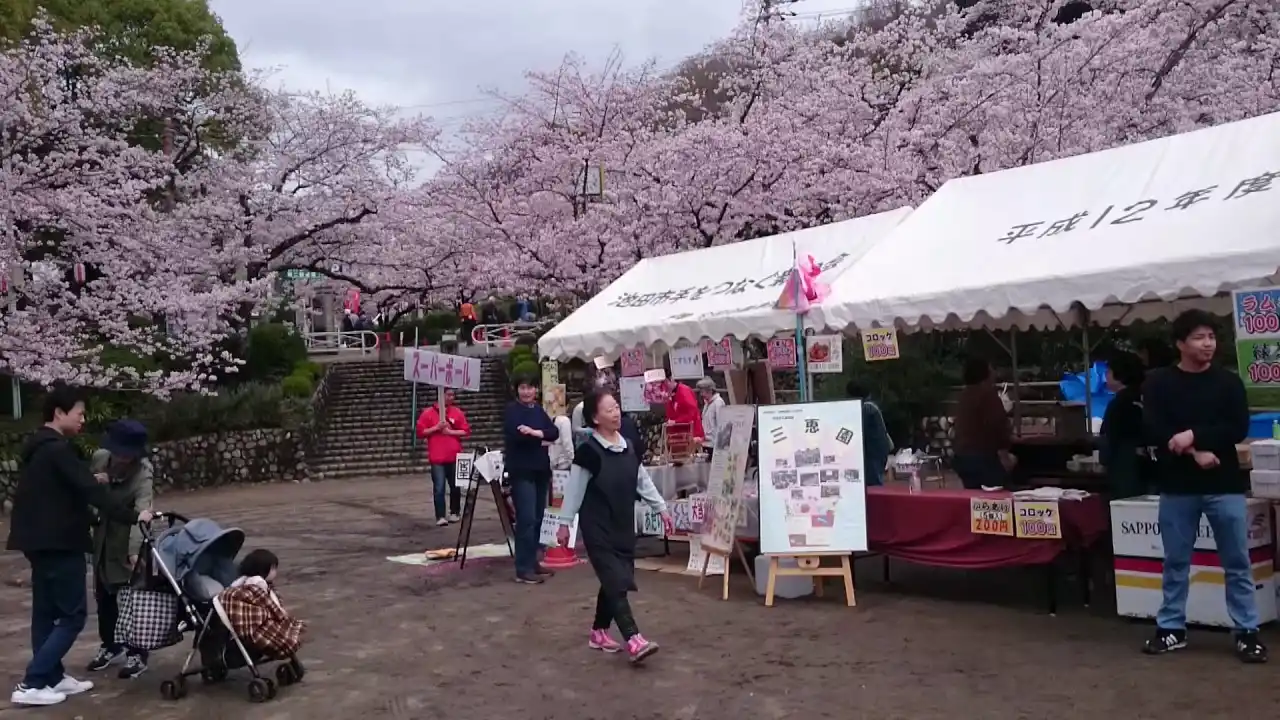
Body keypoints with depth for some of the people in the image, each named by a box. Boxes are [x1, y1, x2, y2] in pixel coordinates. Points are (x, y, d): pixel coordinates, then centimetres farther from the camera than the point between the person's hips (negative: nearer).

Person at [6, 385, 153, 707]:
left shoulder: (35, 447, 13)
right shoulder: (59, 449, -17)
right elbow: (90, 491, -23)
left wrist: (91, 480, 13)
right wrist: (132, 516, -21)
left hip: (39, 540, 10)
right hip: (59, 542, -10)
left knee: (45, 612, 13)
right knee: (72, 615, -4)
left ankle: (52, 676, 19)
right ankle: (32, 684, -4)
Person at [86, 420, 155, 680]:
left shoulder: (142, 473, -27)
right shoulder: (99, 458, -10)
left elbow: (141, 512, -42)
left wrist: (135, 549, -55)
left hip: (127, 544, -6)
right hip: (102, 539, 6)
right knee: (103, 595, 17)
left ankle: (137, 654, 10)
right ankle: (110, 646, 35)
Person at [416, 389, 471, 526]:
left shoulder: (458, 412, 6)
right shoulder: (428, 413, 0)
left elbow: (466, 431, 4)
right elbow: (420, 432, -1)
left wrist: (450, 431, -8)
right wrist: (436, 428, -13)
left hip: (455, 456, 3)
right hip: (437, 458, -2)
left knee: (455, 486, 11)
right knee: (439, 488, -7)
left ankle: (454, 513, 24)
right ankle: (440, 517, -5)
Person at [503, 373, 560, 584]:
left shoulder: (539, 410, 14)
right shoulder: (512, 409, -3)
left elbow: (555, 432, 1)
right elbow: (515, 434, -20)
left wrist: (535, 432, -17)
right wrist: (541, 437, -10)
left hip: (541, 469, 7)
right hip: (521, 471, -7)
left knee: (537, 519, 10)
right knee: (526, 519, -12)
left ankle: (532, 563, 19)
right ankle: (523, 569, -10)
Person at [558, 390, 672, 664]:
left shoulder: (628, 447, 5)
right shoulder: (588, 451, -14)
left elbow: (643, 482, 14)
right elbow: (574, 490, -9)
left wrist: (662, 509, 15)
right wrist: (565, 524, -7)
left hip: (624, 526, 7)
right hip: (598, 528, -7)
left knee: (615, 582, 12)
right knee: (616, 582, -12)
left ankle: (598, 633, 27)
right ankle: (634, 640, -16)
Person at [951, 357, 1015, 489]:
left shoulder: (964, 394, 15)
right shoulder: (988, 392, -10)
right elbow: (997, 424, -17)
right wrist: (1004, 452, -9)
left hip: (962, 456, 8)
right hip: (983, 456, -8)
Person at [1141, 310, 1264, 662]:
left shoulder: (1229, 382, 4)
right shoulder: (1158, 382, 2)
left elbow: (1238, 429, -7)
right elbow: (1154, 431, -8)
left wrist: (1194, 435, -19)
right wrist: (1196, 453, -17)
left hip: (1224, 485, 0)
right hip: (1177, 487, 0)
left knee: (1237, 563, 5)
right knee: (1175, 563, 9)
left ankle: (1247, 631, 15)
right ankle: (1171, 629, 19)